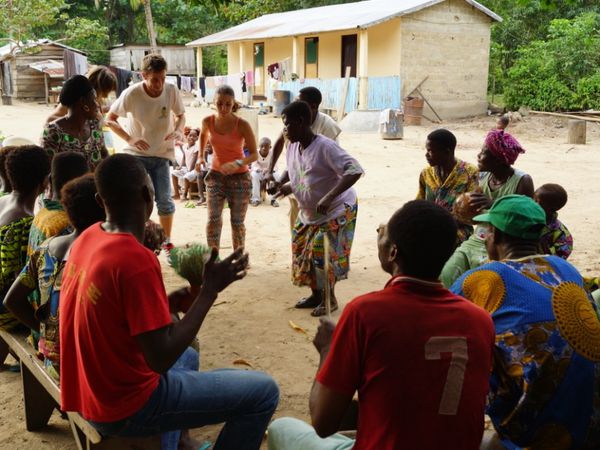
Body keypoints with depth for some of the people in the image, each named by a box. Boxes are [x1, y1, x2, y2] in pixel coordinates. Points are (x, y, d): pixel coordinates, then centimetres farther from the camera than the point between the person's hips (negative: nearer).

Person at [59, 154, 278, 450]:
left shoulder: (87, 238, -1)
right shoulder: (136, 260, -28)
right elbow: (161, 360, -25)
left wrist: (165, 301, 9)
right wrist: (209, 290, -20)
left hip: (89, 391, 9)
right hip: (124, 407, -9)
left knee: (187, 356, 33)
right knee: (263, 392, -4)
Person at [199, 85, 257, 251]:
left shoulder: (242, 125, -19)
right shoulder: (208, 121, -8)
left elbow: (254, 154, -17)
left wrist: (237, 163, -34)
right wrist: (201, 156, 13)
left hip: (239, 176, -2)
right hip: (216, 174, 3)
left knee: (237, 222, 5)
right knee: (213, 218, -4)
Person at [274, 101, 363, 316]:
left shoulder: (325, 147, -29)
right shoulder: (292, 147, -4)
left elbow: (355, 170, -37)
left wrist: (329, 197, -43)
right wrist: (281, 184, -5)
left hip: (336, 210, -8)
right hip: (309, 212, 8)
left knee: (323, 255, -5)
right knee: (303, 251, 12)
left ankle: (329, 299, 17)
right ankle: (316, 294, 31)